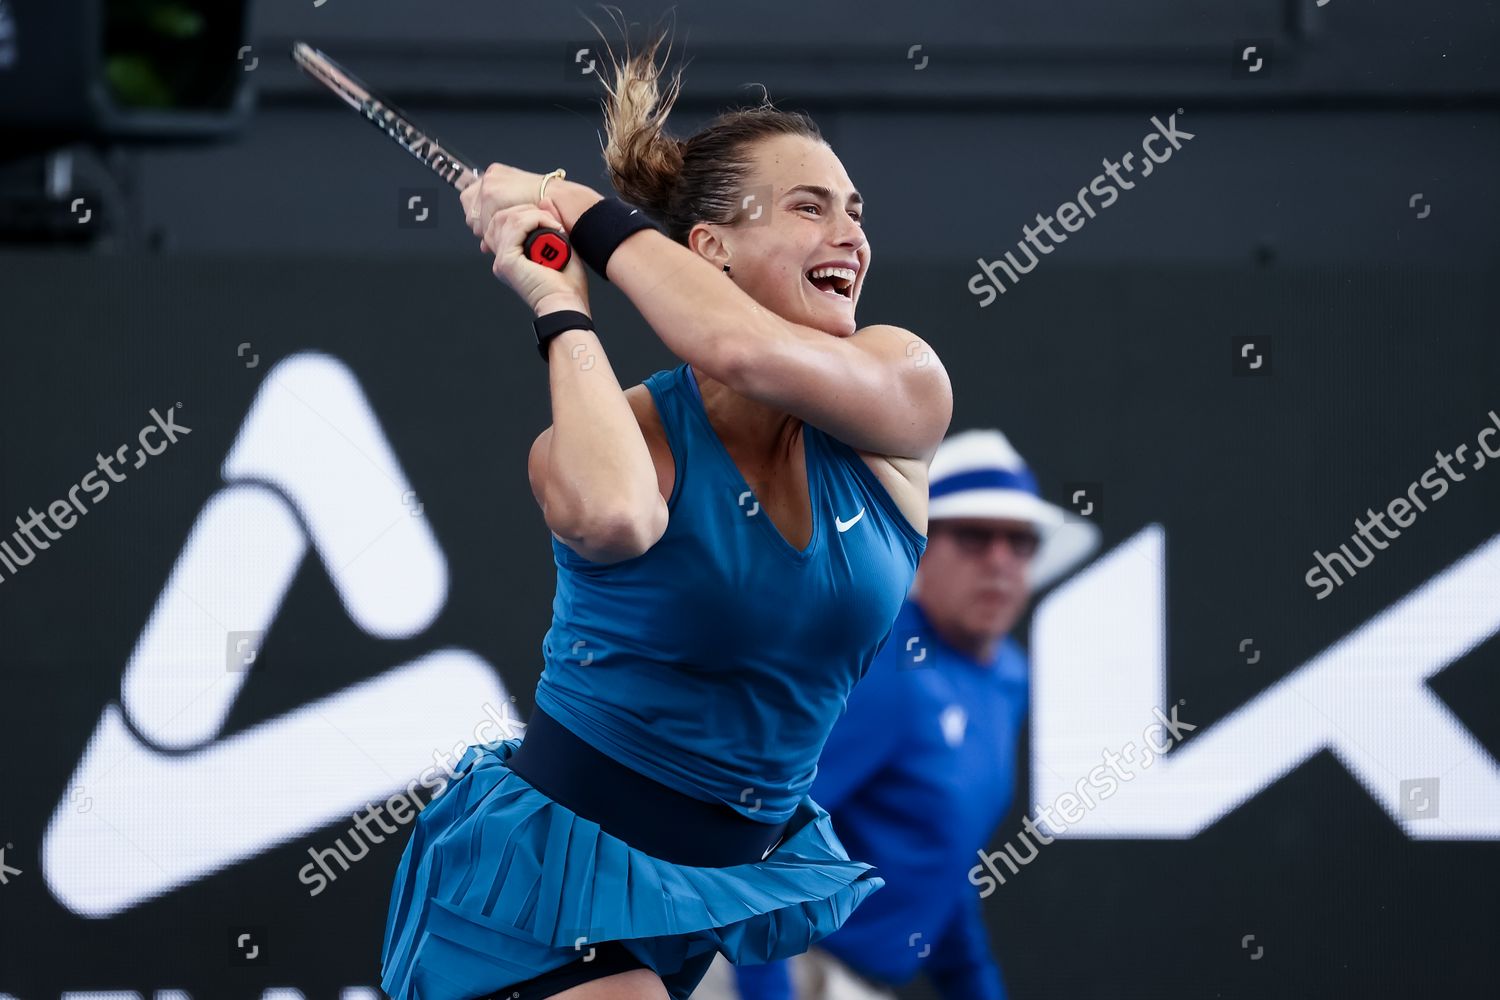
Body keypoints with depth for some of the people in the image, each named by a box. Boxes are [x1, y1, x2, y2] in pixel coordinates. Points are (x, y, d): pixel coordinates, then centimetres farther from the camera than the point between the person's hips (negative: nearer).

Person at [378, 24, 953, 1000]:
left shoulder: (905, 389, -5)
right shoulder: (633, 429, -12)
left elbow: (749, 355, -26)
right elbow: (609, 514, -38)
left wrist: (579, 211, -16)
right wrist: (560, 306, -21)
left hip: (767, 863, 4)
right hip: (570, 862, -4)